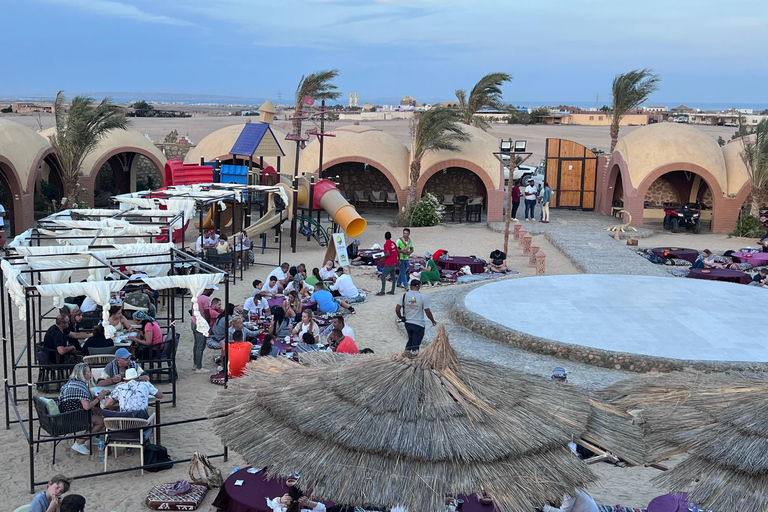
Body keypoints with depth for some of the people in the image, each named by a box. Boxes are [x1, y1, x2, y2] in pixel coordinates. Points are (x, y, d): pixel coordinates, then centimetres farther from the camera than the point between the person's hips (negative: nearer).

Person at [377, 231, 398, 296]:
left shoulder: (386, 244, -14)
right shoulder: (393, 243, 8)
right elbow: (397, 252, 13)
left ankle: (382, 291, -7)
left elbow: (388, 254, -22)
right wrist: (396, 261, 22)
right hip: (394, 263, 8)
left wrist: (383, 256, -5)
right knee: (393, 277, 12)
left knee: (383, 276, -5)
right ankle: (392, 291, 17)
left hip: (388, 264, -8)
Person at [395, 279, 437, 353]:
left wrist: (401, 318, 13)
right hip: (419, 324, -3)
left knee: (410, 340, 23)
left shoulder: (405, 295, -3)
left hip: (407, 323, 3)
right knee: (415, 344, 5)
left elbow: (397, 309, -4)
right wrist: (433, 321, 8)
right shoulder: (422, 297, -10)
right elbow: (428, 312, -8)